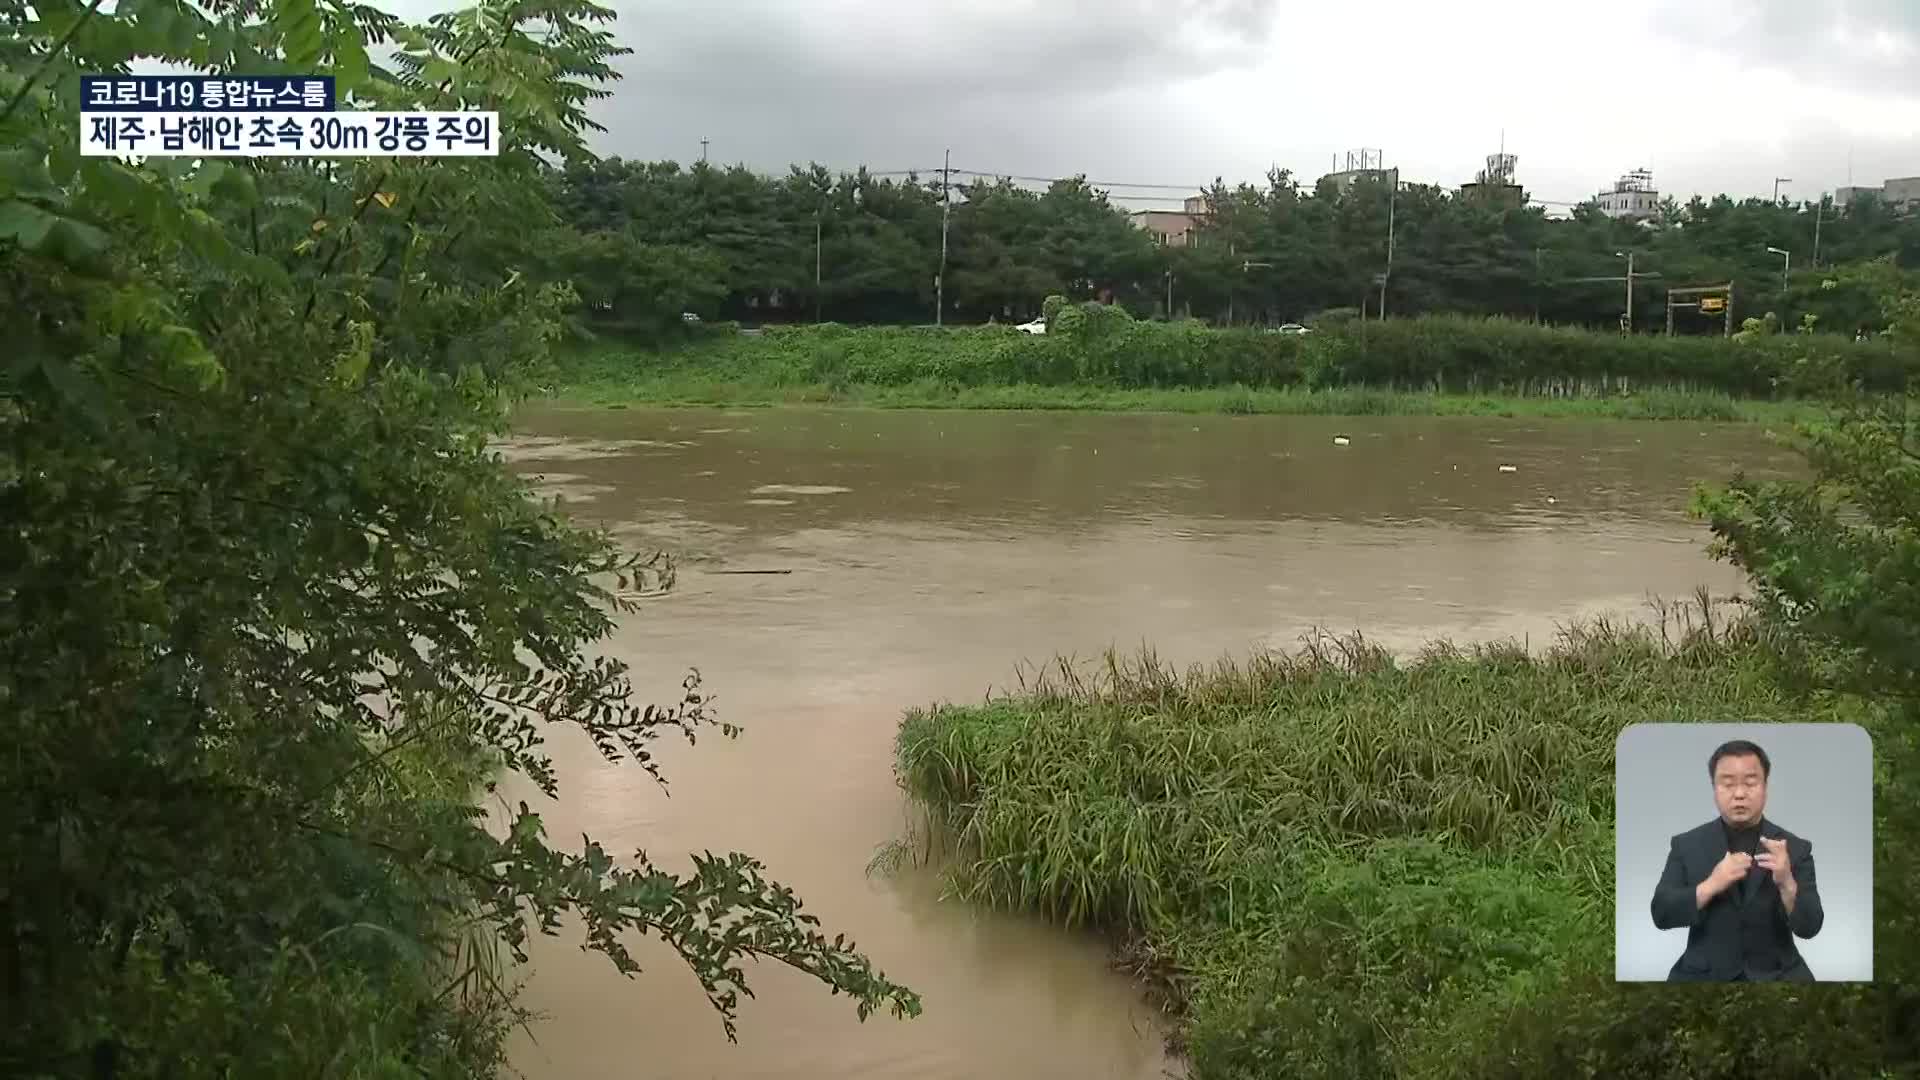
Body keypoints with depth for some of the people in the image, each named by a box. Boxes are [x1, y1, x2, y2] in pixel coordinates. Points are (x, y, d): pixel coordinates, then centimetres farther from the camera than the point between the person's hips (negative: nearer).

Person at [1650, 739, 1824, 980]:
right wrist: (1710, 886, -19)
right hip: (1703, 975, -1)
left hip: (1776, 975, 1)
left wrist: (1786, 883, -22)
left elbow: (1809, 928, -4)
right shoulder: (1687, 845, 2)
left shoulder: (1795, 848, 3)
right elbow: (1661, 915, -5)